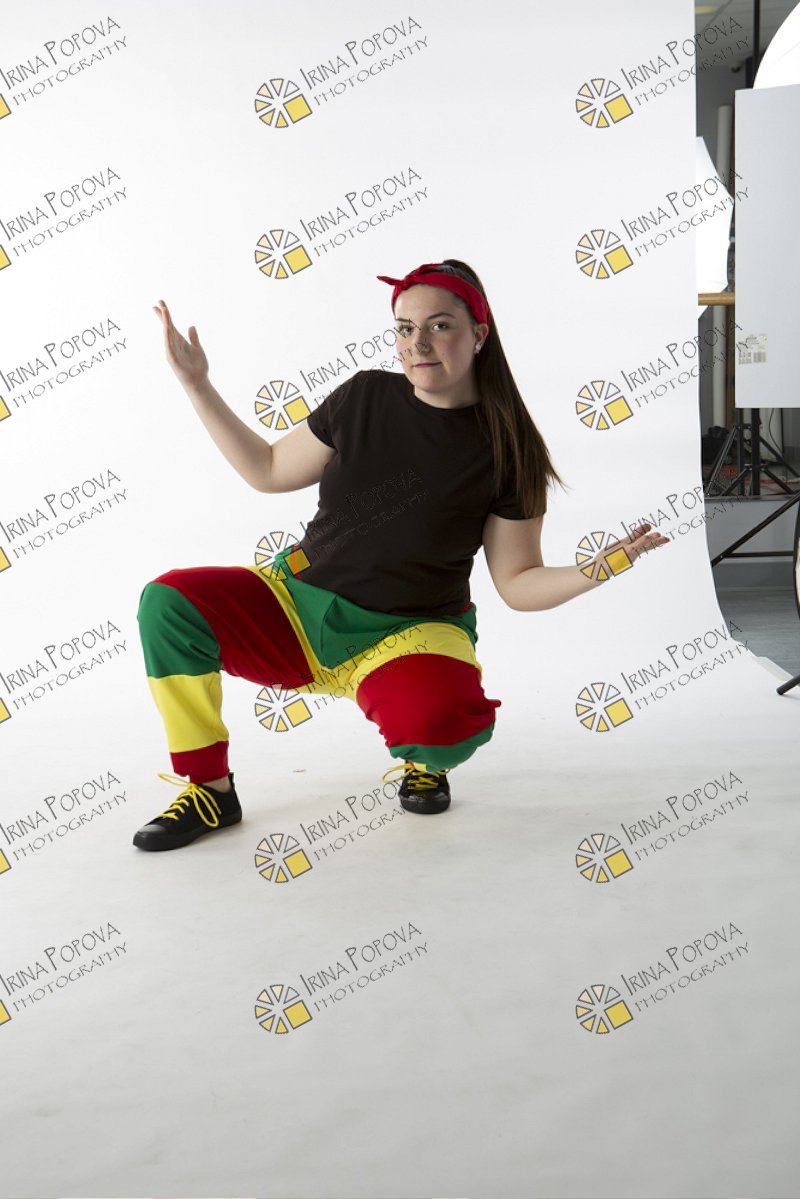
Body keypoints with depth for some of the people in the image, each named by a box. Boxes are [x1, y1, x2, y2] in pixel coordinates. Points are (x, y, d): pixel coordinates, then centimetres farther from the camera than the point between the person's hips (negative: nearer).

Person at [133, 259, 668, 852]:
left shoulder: (507, 448, -8)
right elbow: (270, 470, 9)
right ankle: (209, 788, -3)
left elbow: (518, 582, -4)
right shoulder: (365, 397, -2)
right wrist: (197, 385, 4)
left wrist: (593, 572, -23)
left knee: (437, 719, -37)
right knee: (169, 604, -18)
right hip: (296, 603, 3)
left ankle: (425, 760, 5)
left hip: (411, 635, -3)